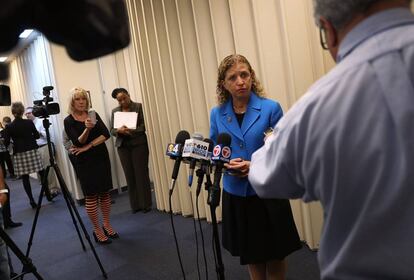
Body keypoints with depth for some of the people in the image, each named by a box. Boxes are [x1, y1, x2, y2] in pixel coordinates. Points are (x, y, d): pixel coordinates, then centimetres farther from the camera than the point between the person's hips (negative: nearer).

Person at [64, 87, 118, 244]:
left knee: (105, 193, 8)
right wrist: (87, 129, -32)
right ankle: (97, 231, 12)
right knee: (91, 196, 0)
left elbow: (106, 134, -6)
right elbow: (78, 142, -15)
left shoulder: (94, 115, 5)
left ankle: (107, 225, 23)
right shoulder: (68, 121, -4)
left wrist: (88, 146, -14)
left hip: (101, 157, 4)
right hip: (84, 162, -3)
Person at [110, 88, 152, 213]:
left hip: (138, 144, -3)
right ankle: (135, 205, 10)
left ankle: (146, 204, 6)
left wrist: (133, 130, -20)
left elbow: (145, 125, -6)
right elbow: (112, 130, 10)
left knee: (141, 174, -2)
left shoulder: (139, 107, 0)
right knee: (130, 176, 3)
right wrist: (119, 130, -12)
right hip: (123, 146, 3)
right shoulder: (115, 111, 12)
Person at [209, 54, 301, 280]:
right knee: (250, 255, 20)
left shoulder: (270, 108, -9)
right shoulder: (217, 114, 1)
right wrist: (228, 163, -14)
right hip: (235, 195, 3)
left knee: (275, 255, 13)